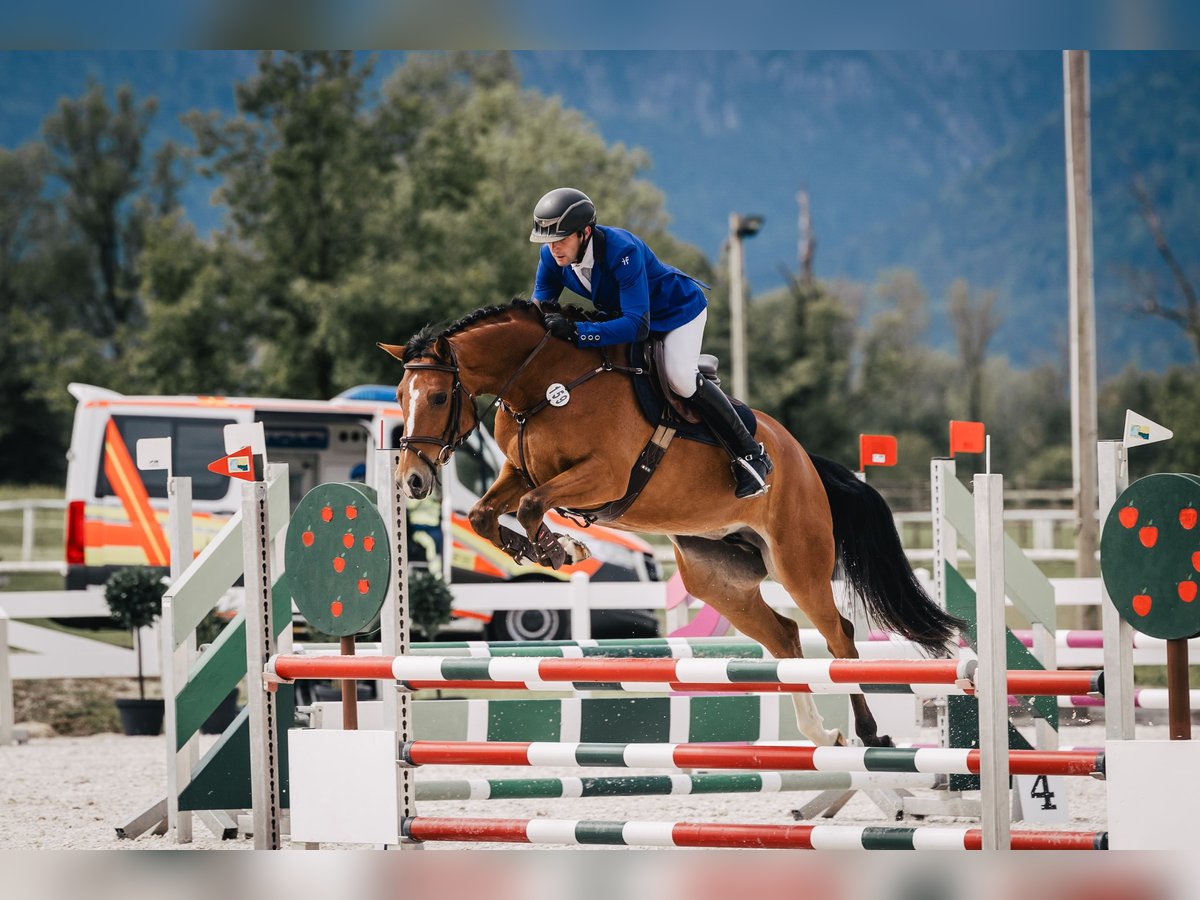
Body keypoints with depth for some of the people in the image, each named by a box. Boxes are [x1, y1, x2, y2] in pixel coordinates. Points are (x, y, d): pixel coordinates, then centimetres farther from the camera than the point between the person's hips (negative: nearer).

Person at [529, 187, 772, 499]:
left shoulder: (622, 250, -41)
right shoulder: (551, 256, -21)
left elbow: (637, 325, -47)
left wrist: (577, 332, -56)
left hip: (678, 309, -8)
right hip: (622, 312, 8)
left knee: (679, 377, -26)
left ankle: (750, 455, -14)